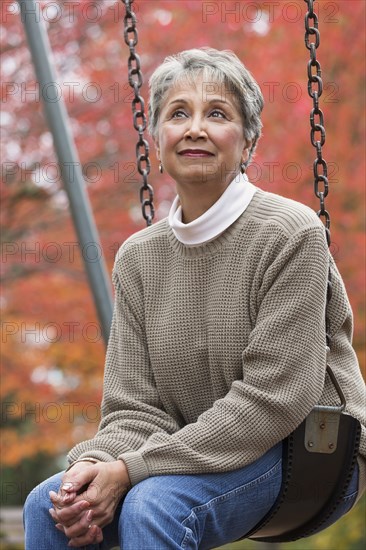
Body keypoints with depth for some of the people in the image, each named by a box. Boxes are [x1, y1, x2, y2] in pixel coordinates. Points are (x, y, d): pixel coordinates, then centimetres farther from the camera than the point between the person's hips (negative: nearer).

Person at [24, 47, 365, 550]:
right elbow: (136, 405, 3)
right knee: (49, 506, -16)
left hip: (310, 453, -5)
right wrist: (98, 464, -22)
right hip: (202, 459, 6)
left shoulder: (290, 234, -13)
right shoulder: (137, 258, 6)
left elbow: (273, 400, -19)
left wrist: (132, 469, -23)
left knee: (152, 504, -31)